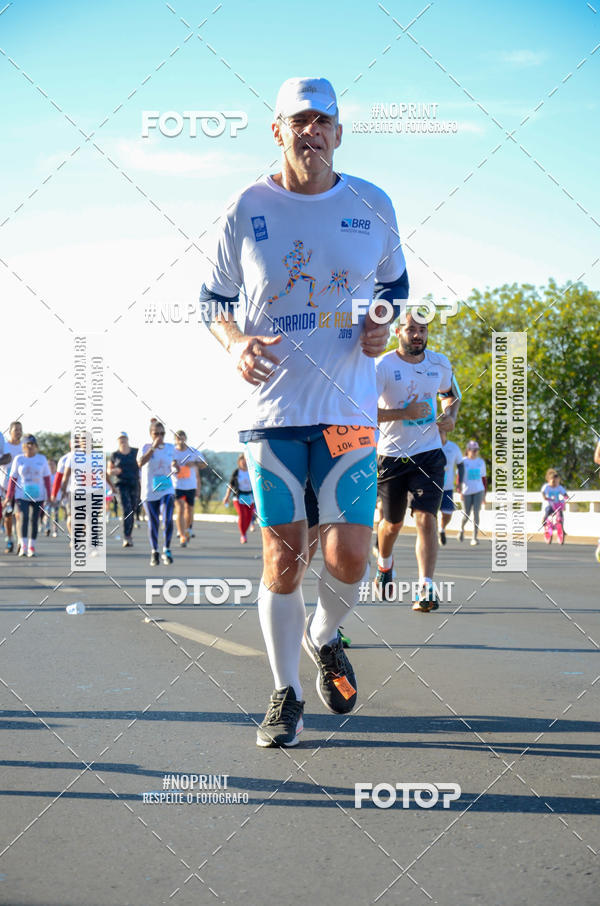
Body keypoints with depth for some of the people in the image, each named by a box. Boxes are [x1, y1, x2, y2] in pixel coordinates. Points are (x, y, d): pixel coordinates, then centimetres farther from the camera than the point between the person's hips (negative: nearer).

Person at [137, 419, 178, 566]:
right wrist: (154, 447, -25)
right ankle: (154, 552, 25)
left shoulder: (170, 447, 5)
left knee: (168, 520, -18)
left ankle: (167, 550, -2)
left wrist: (176, 466, -2)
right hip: (149, 492, -1)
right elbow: (140, 463, -23)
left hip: (166, 489, 1)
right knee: (153, 523, 7)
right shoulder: (146, 447, -4)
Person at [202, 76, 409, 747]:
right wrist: (235, 344, -10)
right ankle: (285, 693, 18)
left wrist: (382, 327, -2)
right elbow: (213, 296, 10)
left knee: (348, 555, -6)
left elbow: (395, 283, 19)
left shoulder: (373, 206, 4)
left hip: (349, 407, 1)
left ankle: (323, 638, 29)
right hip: (273, 407, -1)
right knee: (282, 556, 0)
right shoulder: (247, 210, 0)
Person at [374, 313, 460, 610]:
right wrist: (405, 412, -24)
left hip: (429, 454, 1)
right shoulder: (383, 366, -11)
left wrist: (450, 416, -1)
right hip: (392, 455, -1)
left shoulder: (440, 363, 3)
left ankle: (426, 589, -15)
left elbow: (452, 395, 21)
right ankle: (384, 565, 46)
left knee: (426, 519, -15)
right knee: (393, 523, 14)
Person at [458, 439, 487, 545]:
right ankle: (462, 529, 34)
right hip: (466, 492, -1)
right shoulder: (463, 461, -2)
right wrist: (460, 492, -12)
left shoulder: (481, 462, 7)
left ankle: (475, 538, -11)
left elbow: (484, 479, 13)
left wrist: (484, 495, 11)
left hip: (478, 491, 1)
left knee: (476, 513, -11)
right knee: (466, 515, 2)